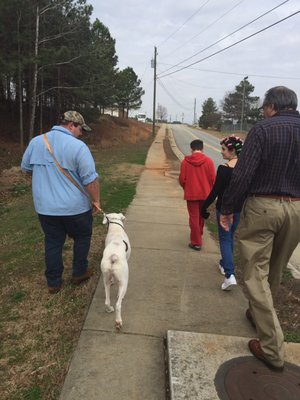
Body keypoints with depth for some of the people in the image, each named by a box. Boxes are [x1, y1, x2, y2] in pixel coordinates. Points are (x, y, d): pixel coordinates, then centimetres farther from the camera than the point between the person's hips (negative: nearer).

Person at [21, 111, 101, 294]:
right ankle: (79, 273, 29)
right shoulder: (78, 146, -16)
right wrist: (96, 201, -5)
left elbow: (26, 167, 16)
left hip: (45, 207, 5)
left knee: (53, 243, 16)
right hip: (75, 207, -4)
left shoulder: (36, 142, 2)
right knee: (82, 237, 20)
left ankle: (54, 282, 25)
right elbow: (91, 179, -18)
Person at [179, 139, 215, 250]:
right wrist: (209, 190, 11)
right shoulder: (208, 161, -6)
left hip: (191, 194, -2)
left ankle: (196, 243, 8)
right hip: (205, 193, 2)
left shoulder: (185, 161, -8)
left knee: (194, 217, 6)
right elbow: (213, 178, -7)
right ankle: (199, 234, 41)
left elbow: (182, 179, -7)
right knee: (201, 216, 21)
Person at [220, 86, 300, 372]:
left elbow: (242, 175, -16)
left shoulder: (263, 129, -9)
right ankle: (259, 315, 44)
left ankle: (272, 347, 5)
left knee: (256, 274, 3)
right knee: (274, 272, 22)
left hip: (262, 206, -6)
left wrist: (226, 208, -6)